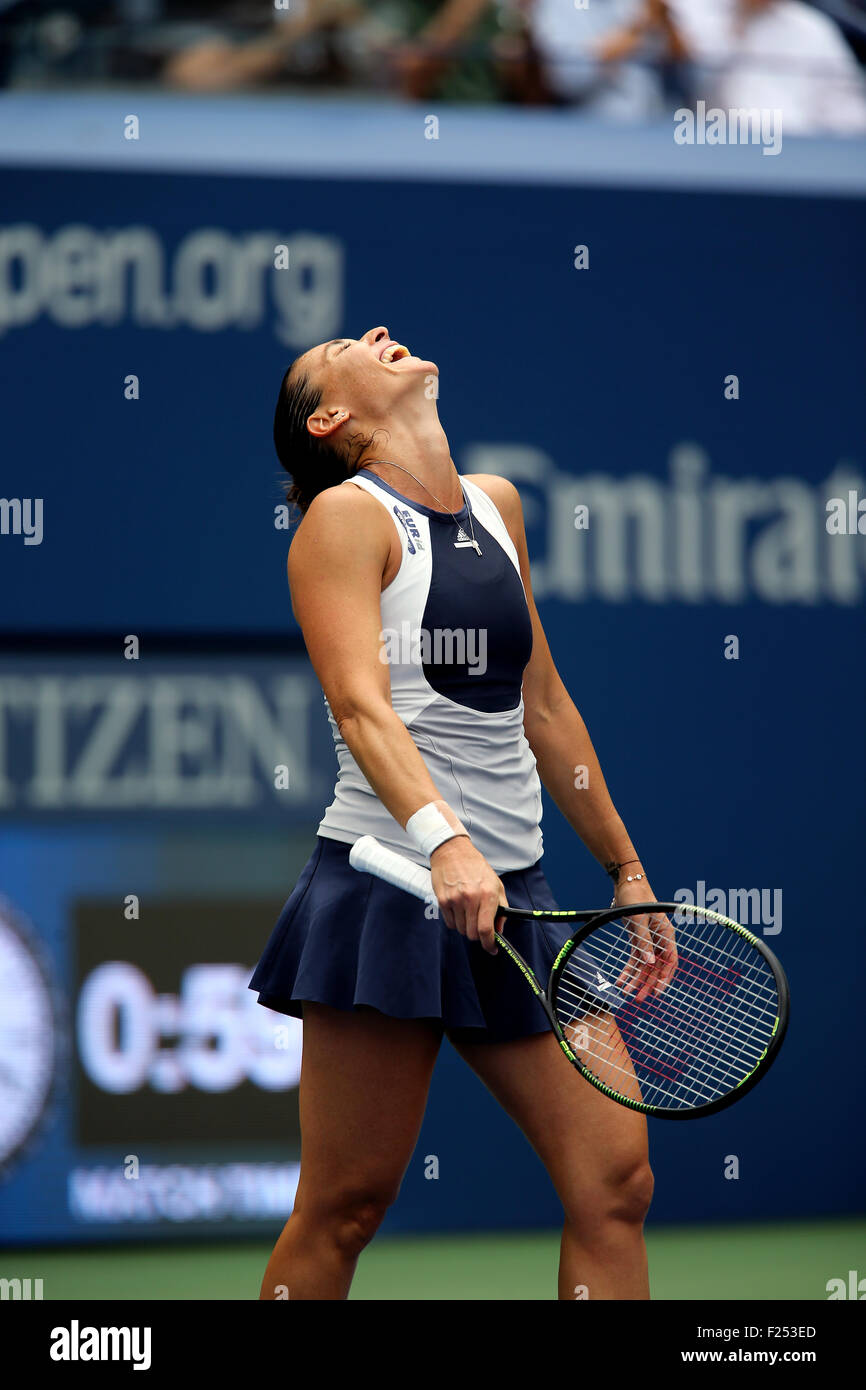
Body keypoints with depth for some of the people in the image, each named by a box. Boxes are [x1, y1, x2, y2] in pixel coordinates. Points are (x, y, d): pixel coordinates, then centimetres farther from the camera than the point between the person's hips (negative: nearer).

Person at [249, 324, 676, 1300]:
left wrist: (625, 870, 23)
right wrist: (444, 841, -33)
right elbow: (360, 705, -18)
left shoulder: (496, 506, 17)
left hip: (512, 893, 7)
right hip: (393, 885, -7)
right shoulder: (348, 515, -4)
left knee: (615, 1181, -3)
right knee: (344, 1210, -5)